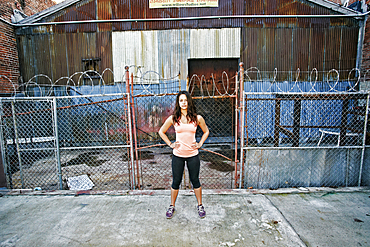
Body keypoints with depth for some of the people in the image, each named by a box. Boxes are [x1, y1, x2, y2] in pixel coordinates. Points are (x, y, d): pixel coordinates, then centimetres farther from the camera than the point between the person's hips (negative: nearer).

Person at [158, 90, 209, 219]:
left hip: (193, 155, 0)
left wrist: (200, 144, 3)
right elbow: (161, 132, 8)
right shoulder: (173, 118, -4)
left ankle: (200, 205, 34)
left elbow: (206, 131, 13)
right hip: (178, 155, 0)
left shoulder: (197, 118, -3)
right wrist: (170, 144, 1)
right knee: (176, 181, 13)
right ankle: (172, 206, 33)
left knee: (195, 180, 14)